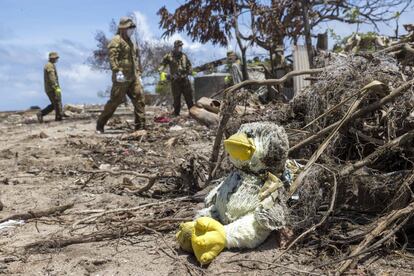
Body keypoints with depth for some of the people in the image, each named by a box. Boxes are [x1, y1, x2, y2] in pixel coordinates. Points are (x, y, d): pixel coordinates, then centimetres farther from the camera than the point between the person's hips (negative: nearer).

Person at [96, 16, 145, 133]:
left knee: (140, 99, -2)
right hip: (121, 78, -8)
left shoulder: (130, 42, 22)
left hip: (133, 78, 8)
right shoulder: (116, 40, -6)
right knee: (114, 101, -4)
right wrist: (117, 71, -28)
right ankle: (100, 125, 9)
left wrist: (138, 74, 20)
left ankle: (140, 127, 1)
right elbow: (112, 57, -18)